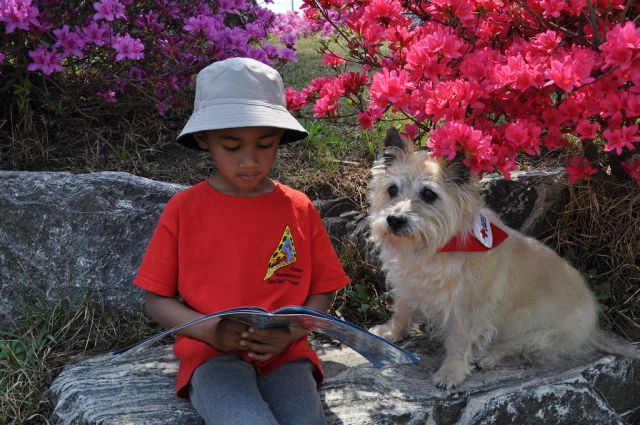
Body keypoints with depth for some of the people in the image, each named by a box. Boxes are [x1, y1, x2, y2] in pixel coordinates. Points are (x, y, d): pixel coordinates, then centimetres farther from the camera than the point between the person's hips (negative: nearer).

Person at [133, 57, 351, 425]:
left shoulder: (299, 209, 6)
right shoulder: (184, 209, 2)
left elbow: (323, 291, 11)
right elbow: (156, 299, 6)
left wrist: (289, 334, -9)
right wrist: (208, 331, -12)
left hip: (284, 353, 2)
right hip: (213, 354, -1)